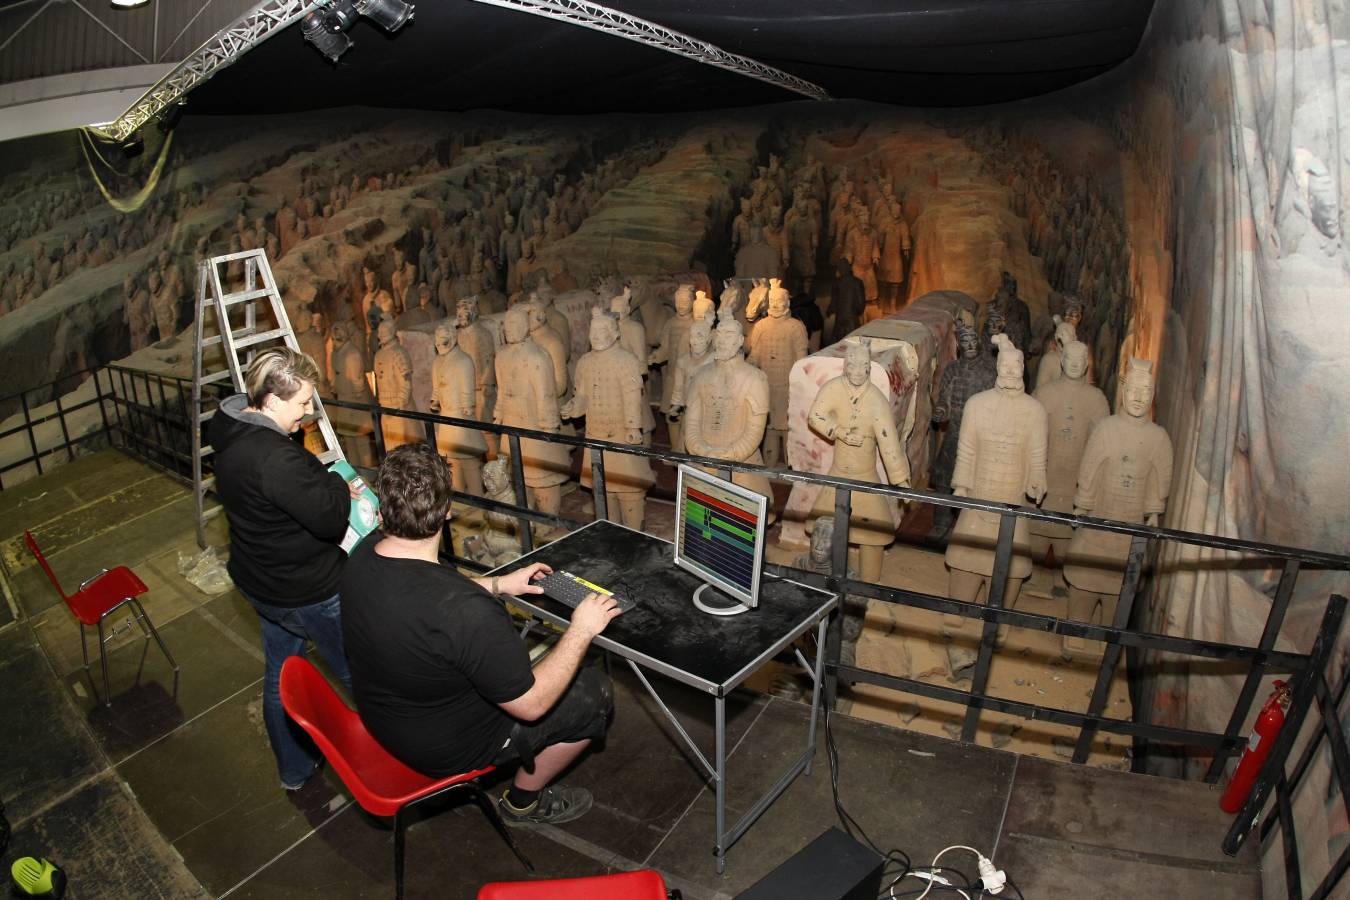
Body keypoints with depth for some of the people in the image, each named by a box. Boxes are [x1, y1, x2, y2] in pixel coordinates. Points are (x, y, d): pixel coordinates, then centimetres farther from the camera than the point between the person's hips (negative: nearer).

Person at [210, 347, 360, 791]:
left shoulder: (232, 435, -1)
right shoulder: (276, 459, -34)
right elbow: (331, 520, -30)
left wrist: (326, 485, -3)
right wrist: (337, 483, -12)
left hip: (261, 583, 10)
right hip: (308, 595, -10)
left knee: (280, 675, 25)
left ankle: (294, 769, 45)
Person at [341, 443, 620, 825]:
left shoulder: (364, 553, -16)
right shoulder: (467, 612, -40)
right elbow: (531, 705, -27)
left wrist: (498, 584, 9)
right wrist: (581, 630, -16)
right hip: (444, 747, -7)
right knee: (595, 693, 5)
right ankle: (524, 800, 25)